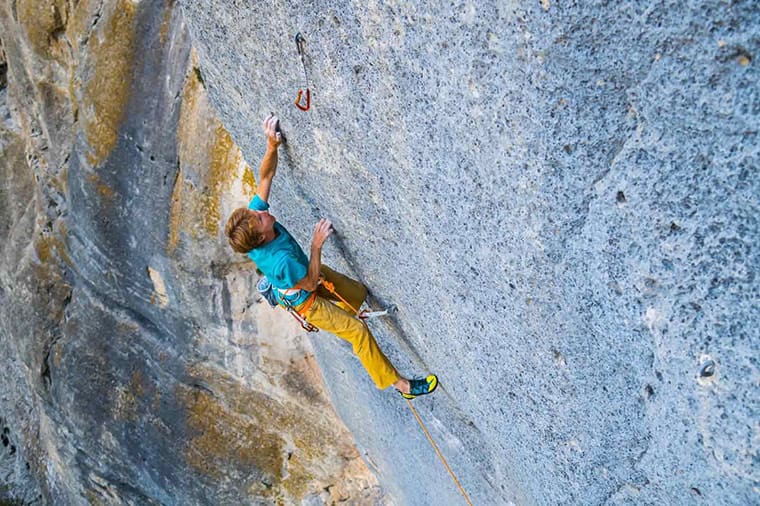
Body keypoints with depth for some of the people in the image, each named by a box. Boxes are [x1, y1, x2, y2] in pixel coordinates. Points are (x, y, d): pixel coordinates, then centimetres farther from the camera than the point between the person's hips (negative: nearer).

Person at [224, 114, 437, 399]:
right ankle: (402, 385, 5)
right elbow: (311, 283, -28)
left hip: (306, 270, 8)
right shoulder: (280, 261, -44)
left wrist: (272, 146, -32)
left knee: (359, 294, 19)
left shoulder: (254, 211, -26)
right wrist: (317, 245, -29)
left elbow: (265, 177, -17)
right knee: (358, 331, -6)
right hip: (305, 301, -8)